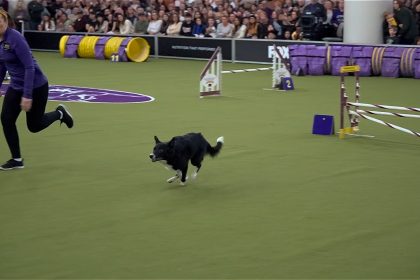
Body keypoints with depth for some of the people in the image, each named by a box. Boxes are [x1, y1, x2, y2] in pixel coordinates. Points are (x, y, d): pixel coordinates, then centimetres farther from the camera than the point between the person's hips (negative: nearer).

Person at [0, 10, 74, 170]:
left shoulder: (15, 38, -25)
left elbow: (29, 67, -26)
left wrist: (27, 95, -28)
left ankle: (59, 113, 32)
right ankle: (16, 159, 9)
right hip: (16, 86, 7)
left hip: (36, 86, -7)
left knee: (34, 126, 4)